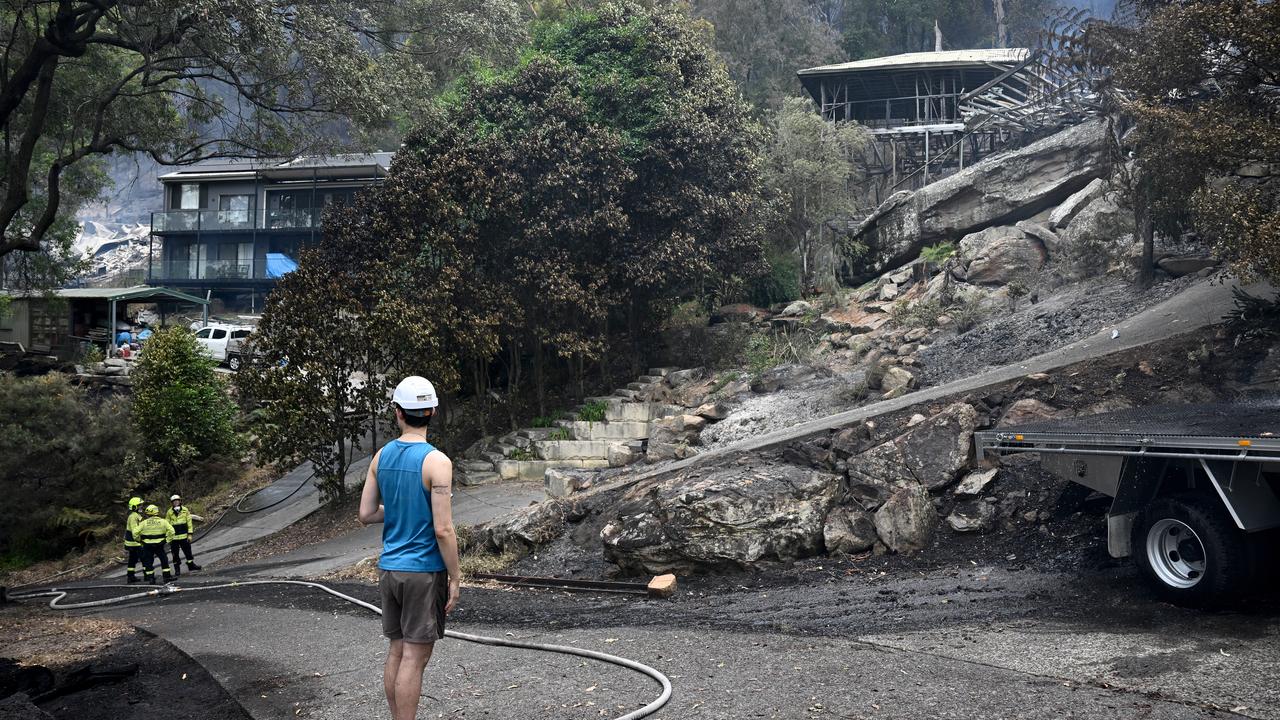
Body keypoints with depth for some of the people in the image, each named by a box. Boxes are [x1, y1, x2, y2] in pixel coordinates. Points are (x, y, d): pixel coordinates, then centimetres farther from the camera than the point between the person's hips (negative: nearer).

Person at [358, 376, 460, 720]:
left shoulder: (382, 456, 3)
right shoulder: (436, 462, -16)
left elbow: (366, 514, 7)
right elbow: (443, 530, -18)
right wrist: (454, 578, -10)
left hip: (390, 568, 6)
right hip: (424, 571, -6)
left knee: (397, 651, 14)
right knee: (415, 657, -1)